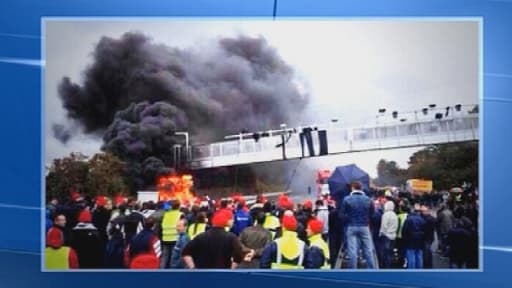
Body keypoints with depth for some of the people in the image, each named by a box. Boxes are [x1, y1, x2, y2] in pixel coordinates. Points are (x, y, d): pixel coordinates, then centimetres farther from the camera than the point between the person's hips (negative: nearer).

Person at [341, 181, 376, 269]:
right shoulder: (368, 199, 2)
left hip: (351, 227, -1)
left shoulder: (347, 199, -4)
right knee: (368, 250, 8)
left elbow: (343, 214, -5)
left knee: (352, 251, 0)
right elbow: (372, 214, 5)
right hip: (364, 227, 1)